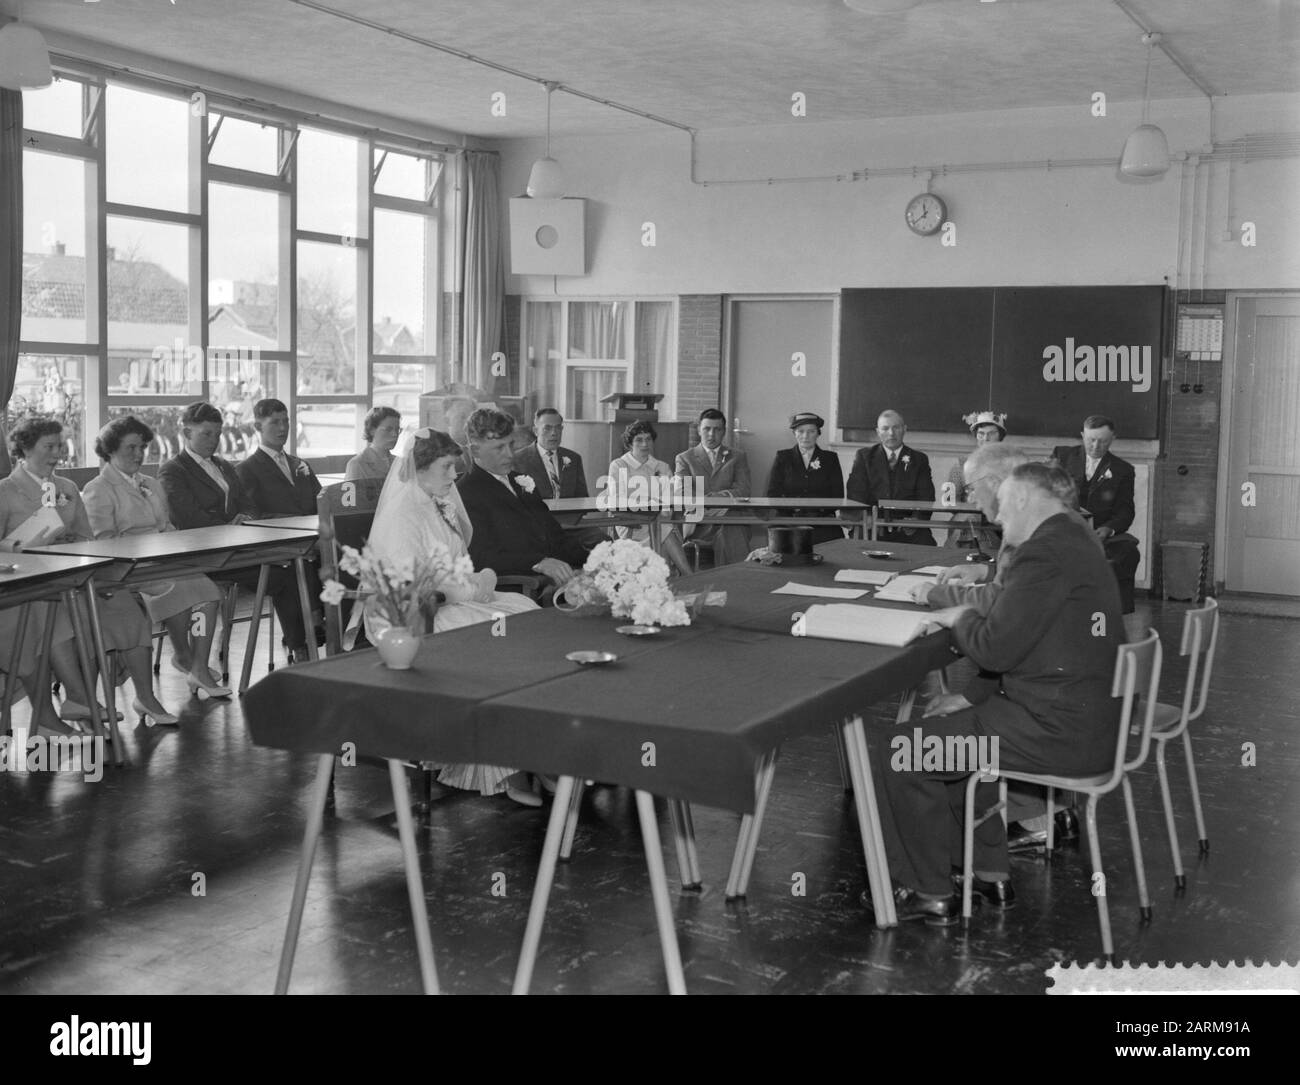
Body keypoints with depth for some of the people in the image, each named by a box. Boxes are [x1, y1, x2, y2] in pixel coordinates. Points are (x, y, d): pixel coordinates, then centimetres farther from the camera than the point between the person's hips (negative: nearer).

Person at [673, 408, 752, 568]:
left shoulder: (737, 458, 19)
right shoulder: (685, 458, 16)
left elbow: (743, 491, 4)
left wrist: (708, 497, -11)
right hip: (697, 522, -2)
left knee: (733, 534, -34)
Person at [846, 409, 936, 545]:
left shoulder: (919, 459, 15)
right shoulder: (864, 456, 13)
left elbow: (926, 498, 6)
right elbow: (856, 494, 3)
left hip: (909, 531, 1)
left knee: (925, 544, -30)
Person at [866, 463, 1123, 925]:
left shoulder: (1046, 552, -20)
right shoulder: (1075, 541, 14)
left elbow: (995, 648, -20)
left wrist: (961, 618, -2)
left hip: (1058, 731, -11)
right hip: (1091, 717, 11)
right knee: (956, 731, 27)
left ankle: (930, 895, 8)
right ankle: (990, 872, 30)